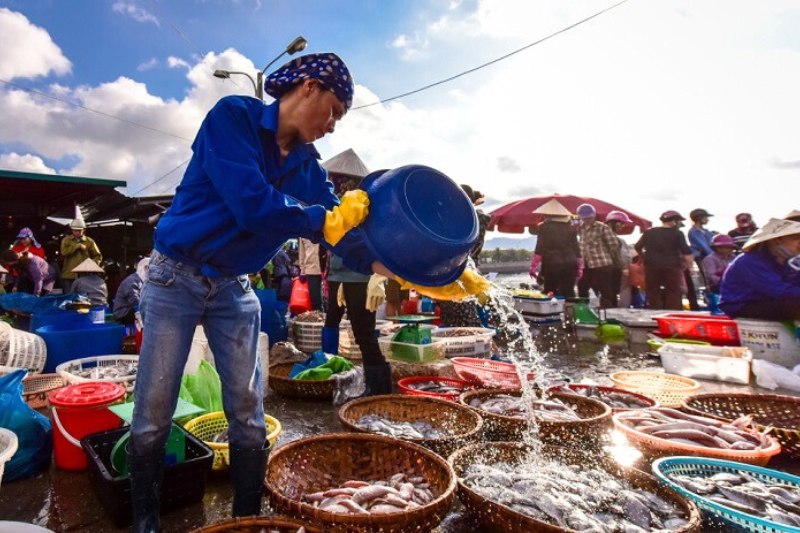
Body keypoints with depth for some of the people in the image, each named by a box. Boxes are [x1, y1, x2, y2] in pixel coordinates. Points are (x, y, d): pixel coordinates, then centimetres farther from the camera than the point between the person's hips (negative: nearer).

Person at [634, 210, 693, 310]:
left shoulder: (649, 232, 8)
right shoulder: (677, 233, -2)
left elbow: (638, 247, 8)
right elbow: (686, 251, -8)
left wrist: (645, 258, 22)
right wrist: (689, 265, -3)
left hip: (652, 266, 3)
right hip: (671, 266, -2)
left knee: (653, 293, 8)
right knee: (673, 294, 3)